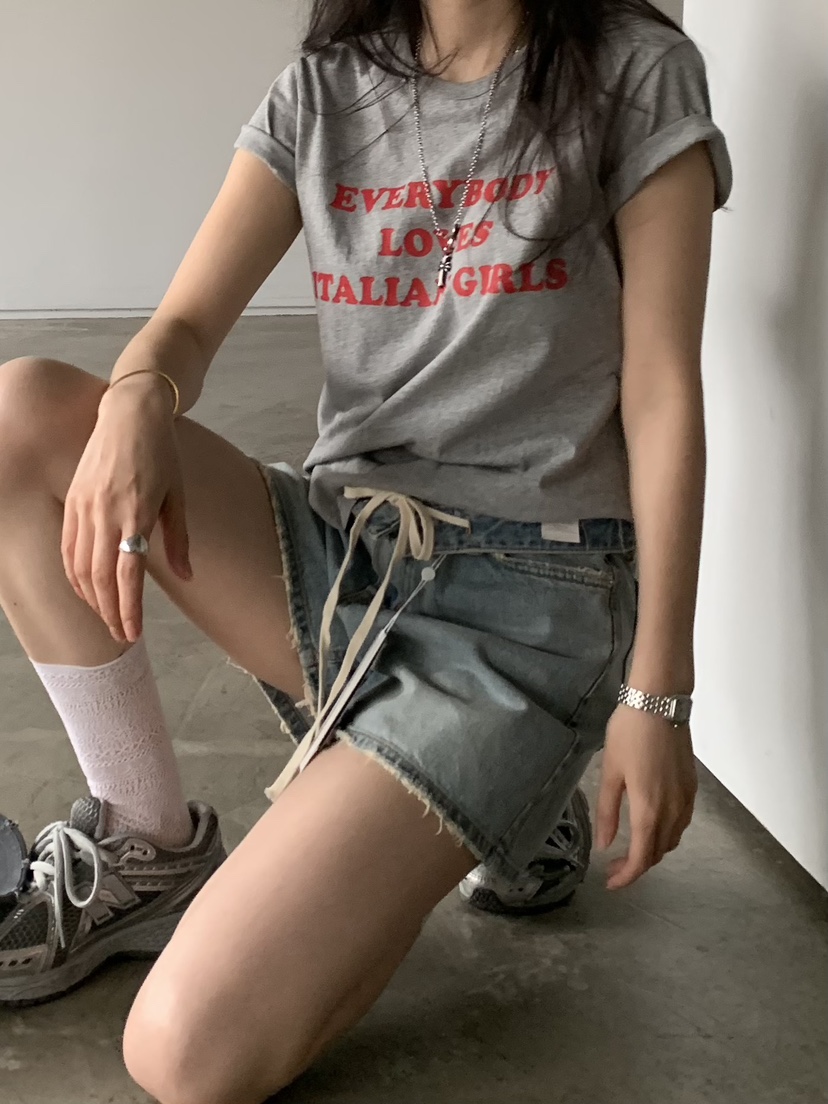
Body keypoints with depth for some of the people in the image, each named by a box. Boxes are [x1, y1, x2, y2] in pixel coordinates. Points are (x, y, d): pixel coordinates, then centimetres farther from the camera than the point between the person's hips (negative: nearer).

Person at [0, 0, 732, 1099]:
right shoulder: (322, 93, 10)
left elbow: (662, 394, -5)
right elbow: (186, 325, 2)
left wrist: (658, 690, -9)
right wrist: (135, 402, -24)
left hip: (525, 599, -5)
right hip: (336, 552, 6)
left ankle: (510, 816, 7)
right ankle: (148, 846, -3)